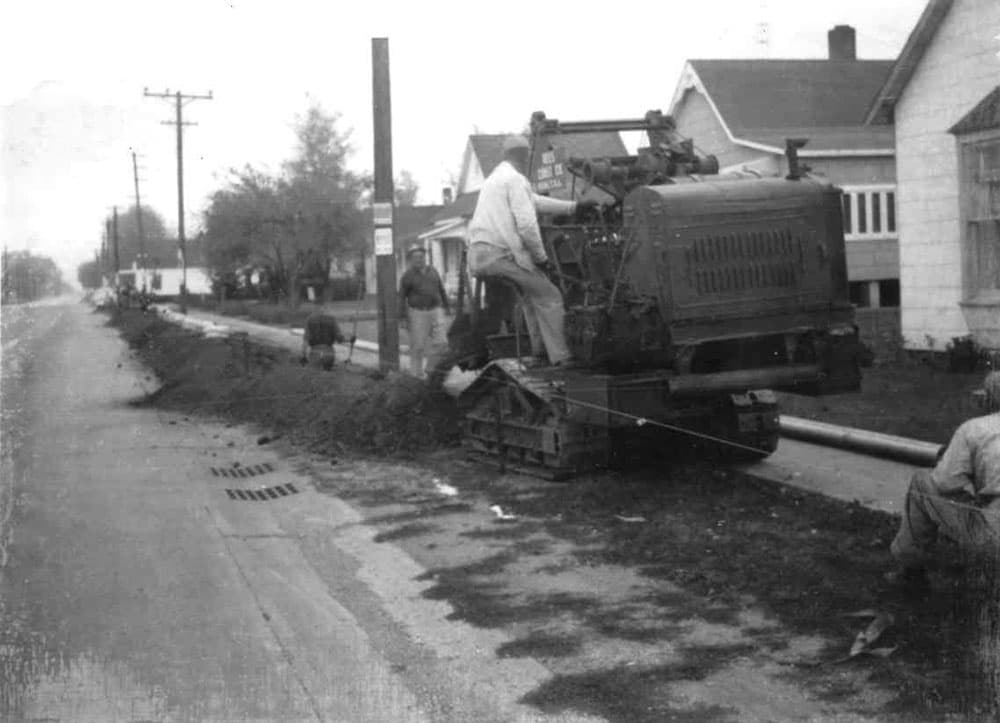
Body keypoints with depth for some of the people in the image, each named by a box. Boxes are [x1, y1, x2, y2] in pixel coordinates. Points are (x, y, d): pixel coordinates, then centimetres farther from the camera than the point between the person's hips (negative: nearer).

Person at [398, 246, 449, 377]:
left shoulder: (433, 271, 10)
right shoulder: (408, 276, -3)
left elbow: (441, 290, 18)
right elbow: (401, 297, -4)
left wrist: (445, 306, 14)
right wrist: (404, 318, -8)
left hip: (435, 311, 4)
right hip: (417, 313, -4)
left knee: (440, 342, -3)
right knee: (417, 346, -1)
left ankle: (431, 369, 14)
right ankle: (416, 374, 10)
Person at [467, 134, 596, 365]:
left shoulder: (494, 178, 23)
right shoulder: (516, 180, -8)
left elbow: (535, 201, 31)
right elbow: (526, 225, -17)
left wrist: (574, 206, 34)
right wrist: (541, 256, -4)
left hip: (477, 255, 9)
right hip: (502, 254, -9)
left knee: (532, 291, 26)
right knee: (549, 298, 0)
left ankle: (539, 351, 23)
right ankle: (560, 359, -1)